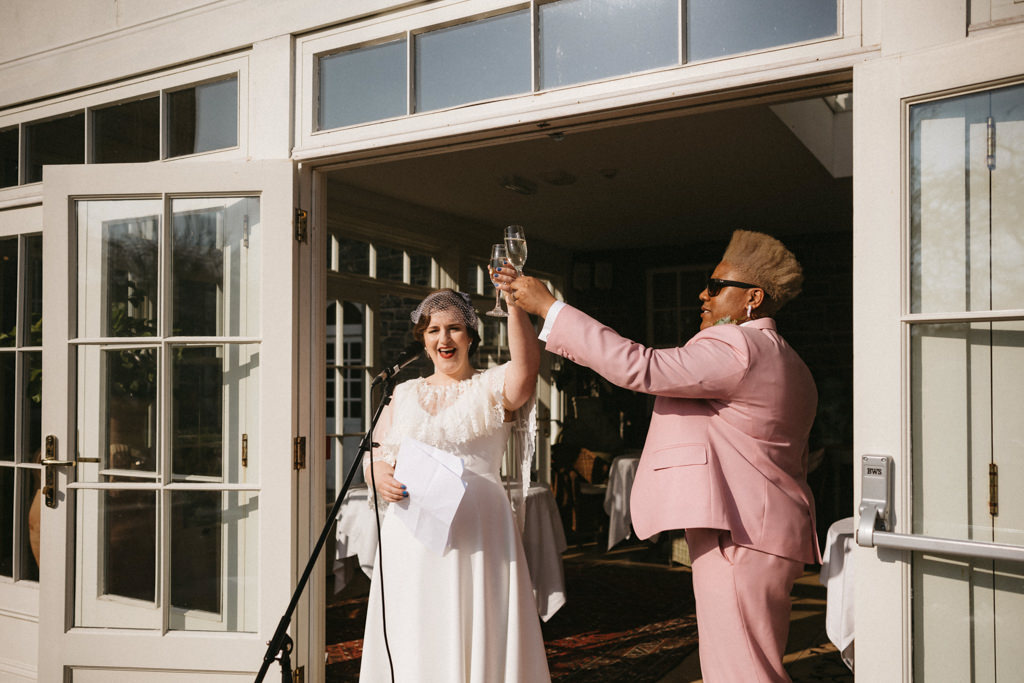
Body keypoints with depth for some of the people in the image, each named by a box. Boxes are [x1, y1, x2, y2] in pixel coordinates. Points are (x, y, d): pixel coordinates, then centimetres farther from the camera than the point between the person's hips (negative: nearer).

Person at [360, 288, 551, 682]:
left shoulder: (491, 387, 4)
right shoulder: (404, 394, 16)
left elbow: (525, 370, -19)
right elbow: (377, 458, 16)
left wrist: (515, 303, -31)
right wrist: (381, 478, -8)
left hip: (477, 533, -3)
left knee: (479, 633, -2)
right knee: (413, 639, 5)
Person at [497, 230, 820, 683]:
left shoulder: (735, 347, -14)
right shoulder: (787, 364, 21)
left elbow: (638, 368, -22)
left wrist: (547, 306, -18)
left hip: (739, 538, -11)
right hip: (762, 534, 11)